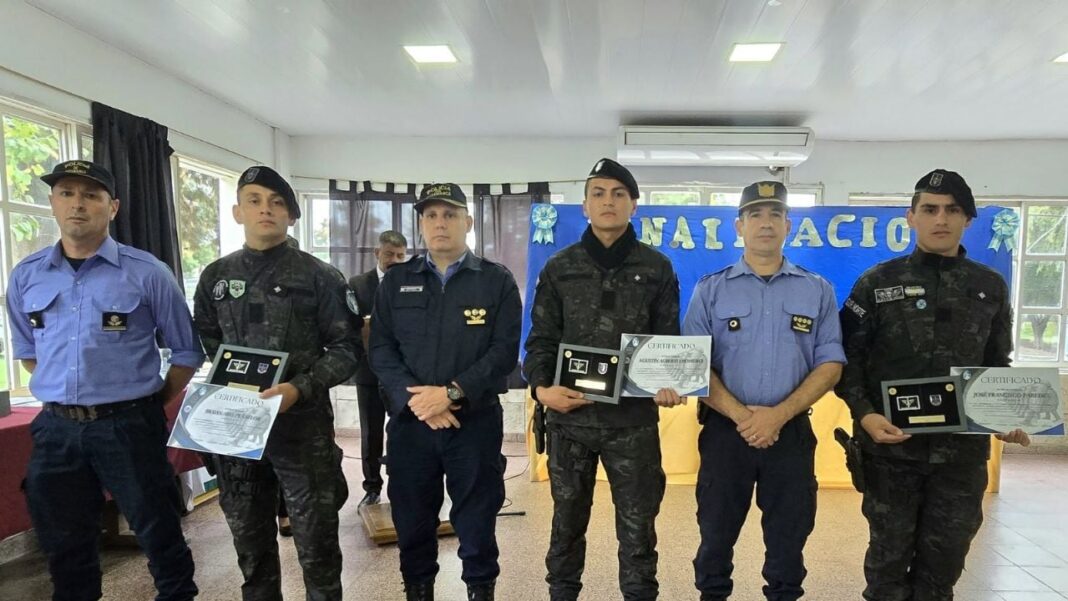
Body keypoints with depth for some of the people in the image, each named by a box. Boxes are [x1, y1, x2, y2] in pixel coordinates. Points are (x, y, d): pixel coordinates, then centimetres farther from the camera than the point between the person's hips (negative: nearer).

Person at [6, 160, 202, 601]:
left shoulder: (147, 273, -7)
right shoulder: (25, 276, 5)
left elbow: (186, 352, -1)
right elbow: (26, 349, 20)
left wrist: (150, 408, 1)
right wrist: (64, 395, 11)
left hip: (129, 427, -4)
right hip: (56, 429, 4)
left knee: (159, 535, 8)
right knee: (64, 546, 18)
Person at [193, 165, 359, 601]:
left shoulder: (319, 277, -3)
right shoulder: (215, 277, 9)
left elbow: (346, 347, -5)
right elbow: (204, 343, 16)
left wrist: (300, 388, -18)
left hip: (303, 425, -4)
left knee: (316, 540, 5)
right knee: (249, 538, 18)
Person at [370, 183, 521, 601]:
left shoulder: (497, 281, 1)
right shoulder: (396, 281, 8)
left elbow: (505, 351, -7)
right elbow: (380, 348, 2)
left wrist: (451, 393, -16)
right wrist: (413, 398, -13)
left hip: (476, 421, -2)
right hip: (409, 421, 2)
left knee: (477, 520, 9)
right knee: (412, 520, 14)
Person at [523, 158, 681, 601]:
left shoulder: (657, 269, 5)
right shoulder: (559, 268, 6)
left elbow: (669, 340, 4)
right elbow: (541, 339, 3)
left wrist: (670, 385, -16)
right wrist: (541, 387, -15)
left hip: (634, 419, -1)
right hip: (570, 418, 1)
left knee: (637, 526, 11)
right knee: (568, 521, 16)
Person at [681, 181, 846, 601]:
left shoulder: (817, 291, 5)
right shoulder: (710, 289, 1)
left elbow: (830, 365, 0)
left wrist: (779, 415, -12)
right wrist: (741, 415, -15)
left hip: (792, 431, 1)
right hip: (725, 429, -1)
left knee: (789, 540, 13)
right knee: (716, 535, 11)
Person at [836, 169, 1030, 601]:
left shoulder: (991, 287, 6)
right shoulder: (877, 283, -3)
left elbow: (997, 366, 13)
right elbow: (849, 357, -4)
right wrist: (865, 414, -18)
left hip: (963, 450, 3)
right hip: (892, 446, -2)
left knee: (946, 555, 14)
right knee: (889, 553, 11)